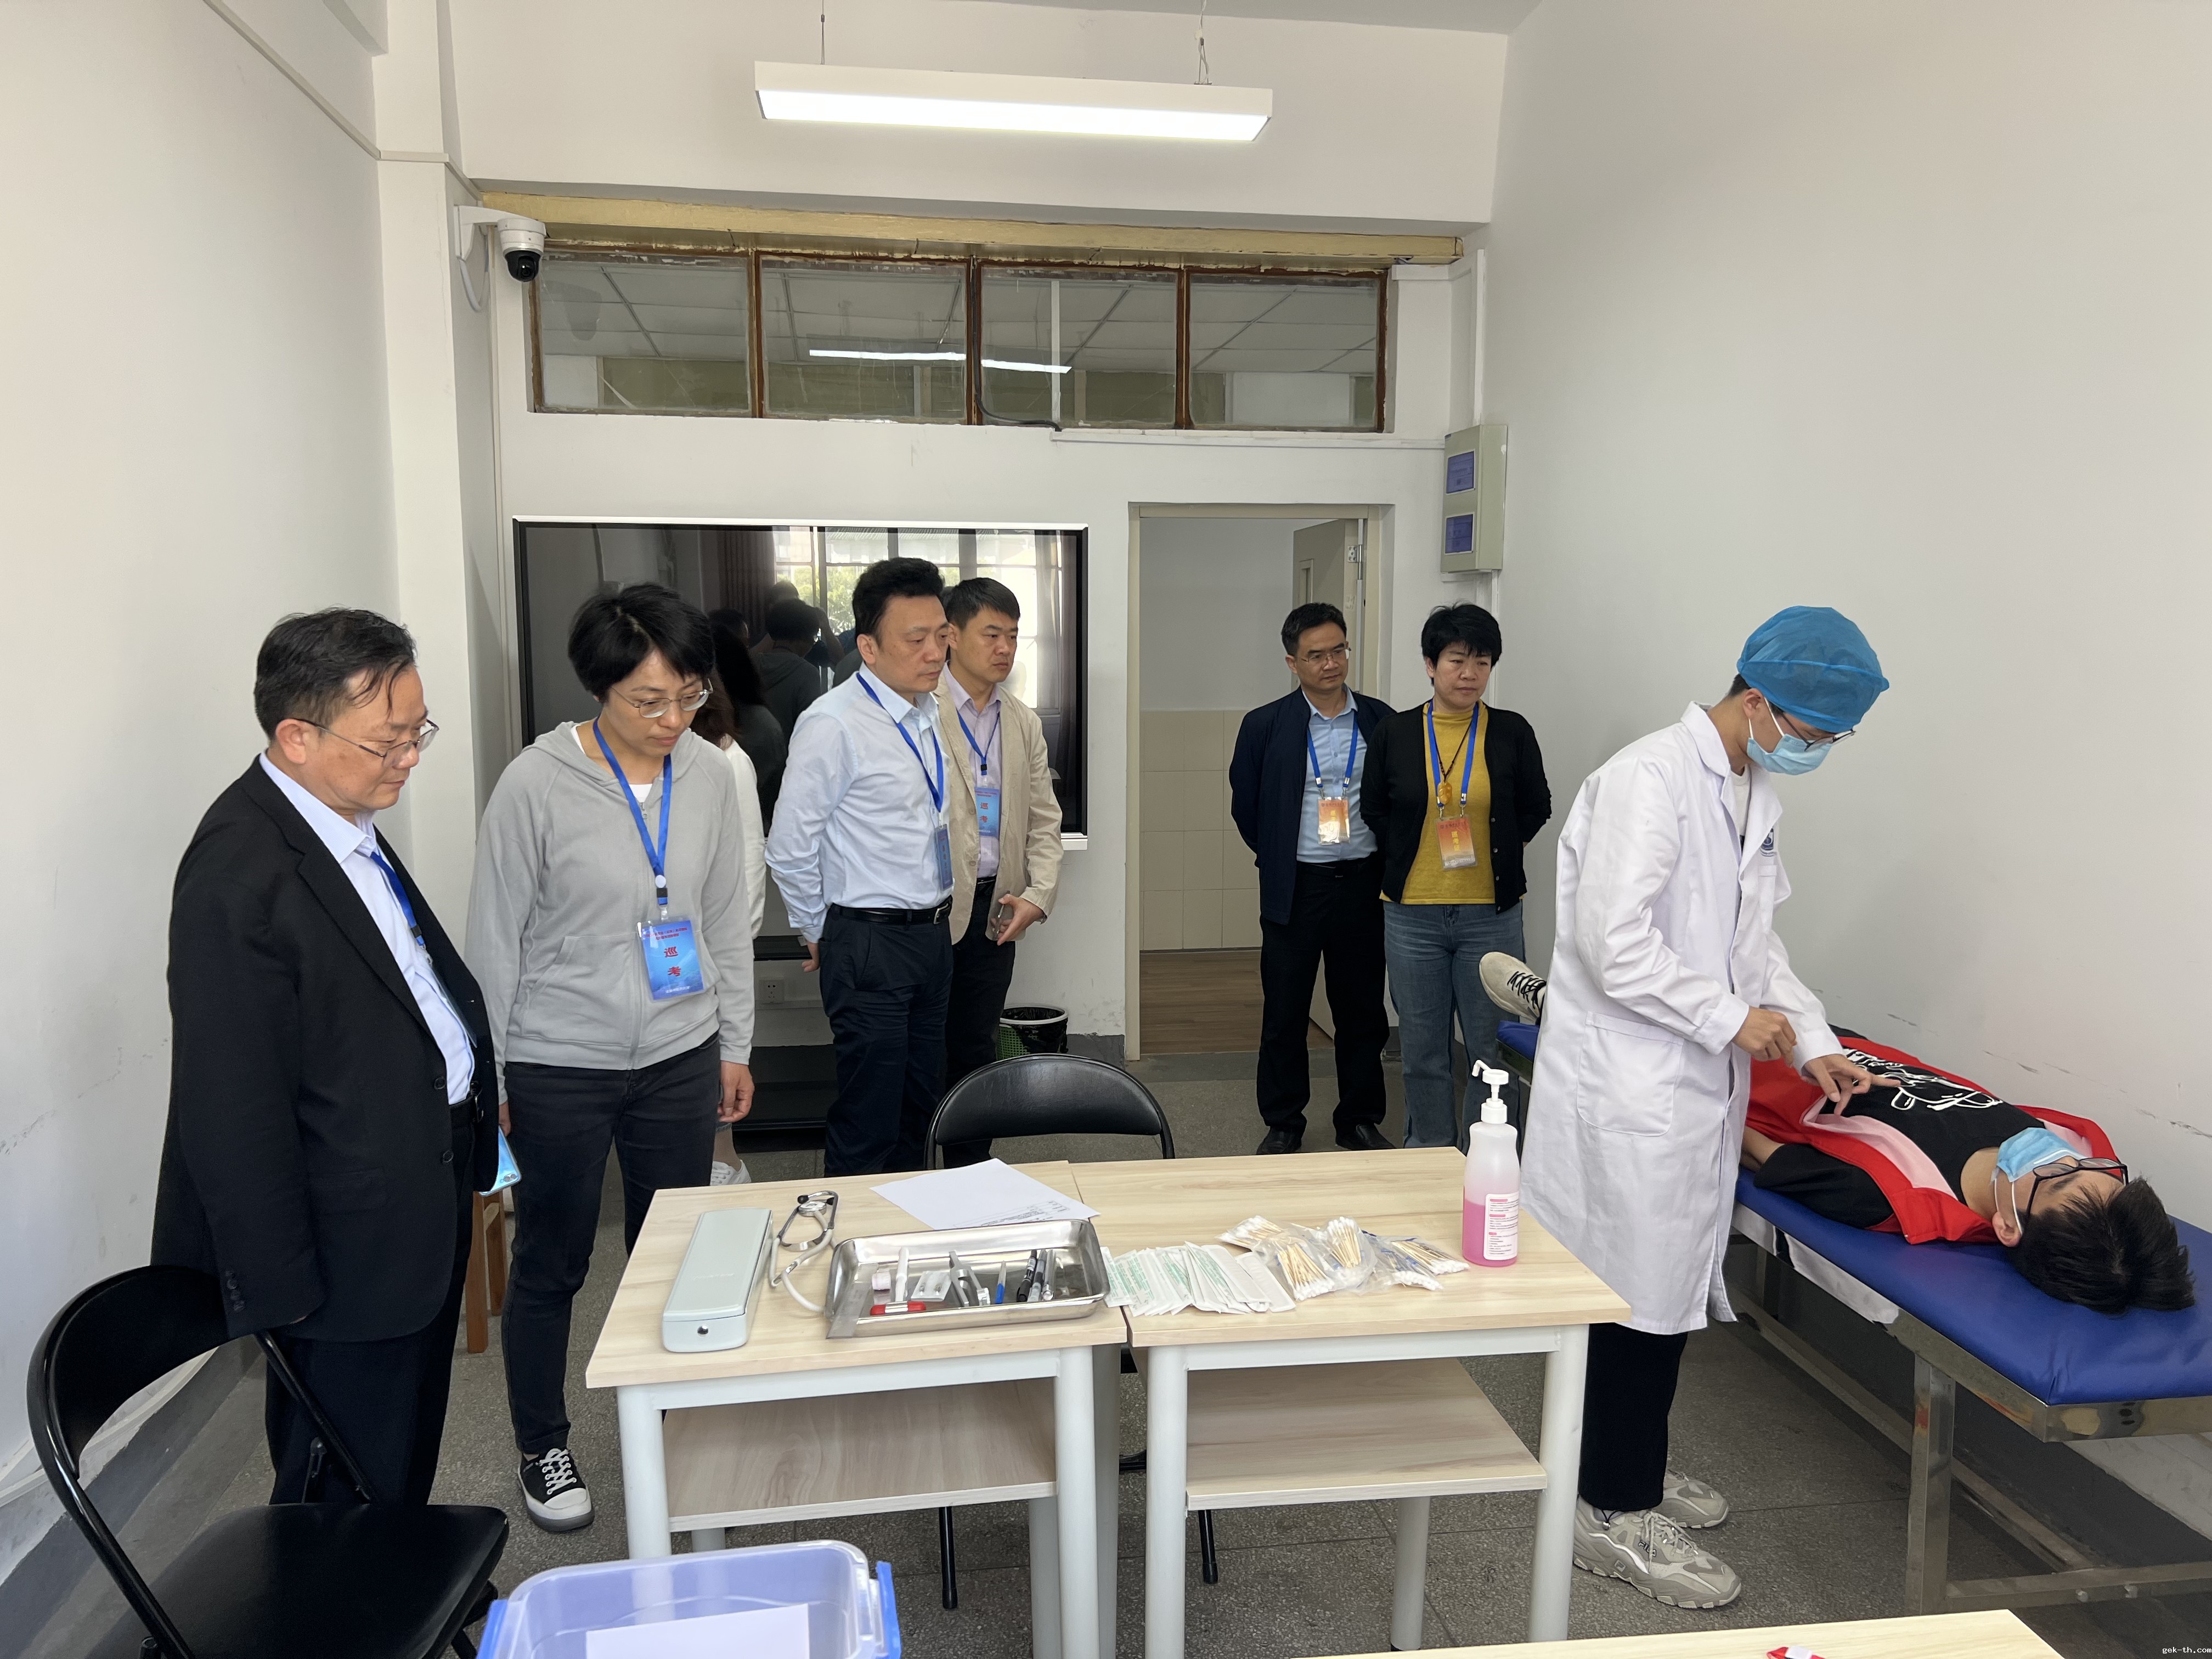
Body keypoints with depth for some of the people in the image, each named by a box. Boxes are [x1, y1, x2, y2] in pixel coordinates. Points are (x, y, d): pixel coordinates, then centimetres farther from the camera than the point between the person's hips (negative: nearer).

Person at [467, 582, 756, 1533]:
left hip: (679, 1060, 4)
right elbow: (495, 937, -7)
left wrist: (734, 1046, 10)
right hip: (558, 1068, -3)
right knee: (551, 1265, 13)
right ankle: (543, 1450, 35)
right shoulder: (538, 783, -14)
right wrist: (486, 1079, -4)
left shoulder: (710, 776, -2)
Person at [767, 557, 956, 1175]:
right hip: (870, 944, -8)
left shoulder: (929, 712, 7)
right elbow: (789, 846, -13)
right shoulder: (835, 724, -17)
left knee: (919, 1108, 18)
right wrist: (818, 932, -1)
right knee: (868, 1124, 0)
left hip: (933, 934, 8)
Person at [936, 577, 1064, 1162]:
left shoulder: (1024, 721, 11)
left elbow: (1043, 819, 13)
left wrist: (1039, 894, 0)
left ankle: (972, 1171, 28)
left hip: (994, 910, 6)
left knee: (976, 1050, 15)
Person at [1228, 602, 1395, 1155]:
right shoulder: (1266, 726, -2)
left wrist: (1383, 860, 6)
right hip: (1294, 888, -1)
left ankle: (1360, 1121, 25)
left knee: (1362, 1011, 10)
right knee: (1284, 1013, 6)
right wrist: (1279, 858, 9)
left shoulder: (1381, 721, 2)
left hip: (1362, 883, 1)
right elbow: (1245, 806, 7)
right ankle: (1282, 1125, 20)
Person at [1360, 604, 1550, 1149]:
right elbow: (1374, 809, 14)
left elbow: (1536, 809, 11)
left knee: (1492, 1048, 4)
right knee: (1423, 1051, 10)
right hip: (1412, 915, 1)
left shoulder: (1512, 732, 0)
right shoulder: (1395, 733, 2)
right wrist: (1410, 855, 6)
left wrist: (1494, 850, 5)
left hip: (1491, 915, -1)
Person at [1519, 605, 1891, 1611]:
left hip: (1697, 1081, 9)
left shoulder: (1753, 794, 12)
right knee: (1635, 1291, 1)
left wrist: (1813, 1042, 7)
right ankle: (1614, 1515, 17)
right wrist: (1734, 1019, -15)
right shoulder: (1648, 780, -18)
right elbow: (1614, 944, -24)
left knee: (1671, 1285, 18)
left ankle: (1629, 1466, 36)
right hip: (1628, 1086, -9)